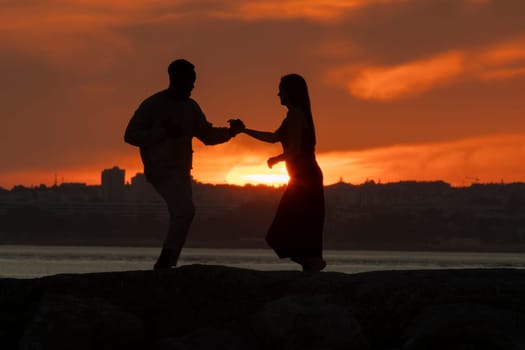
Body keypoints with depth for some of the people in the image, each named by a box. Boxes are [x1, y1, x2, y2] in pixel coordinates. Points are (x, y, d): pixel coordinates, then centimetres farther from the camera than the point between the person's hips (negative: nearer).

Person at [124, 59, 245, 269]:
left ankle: (164, 267, 12)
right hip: (161, 171, -8)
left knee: (181, 216, 6)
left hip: (181, 172, 8)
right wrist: (164, 132, -18)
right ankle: (165, 262, -22)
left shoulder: (191, 107, 12)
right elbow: (130, 135, -10)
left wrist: (231, 131, 0)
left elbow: (208, 136, 18)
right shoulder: (152, 105, -7)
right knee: (185, 210, -25)